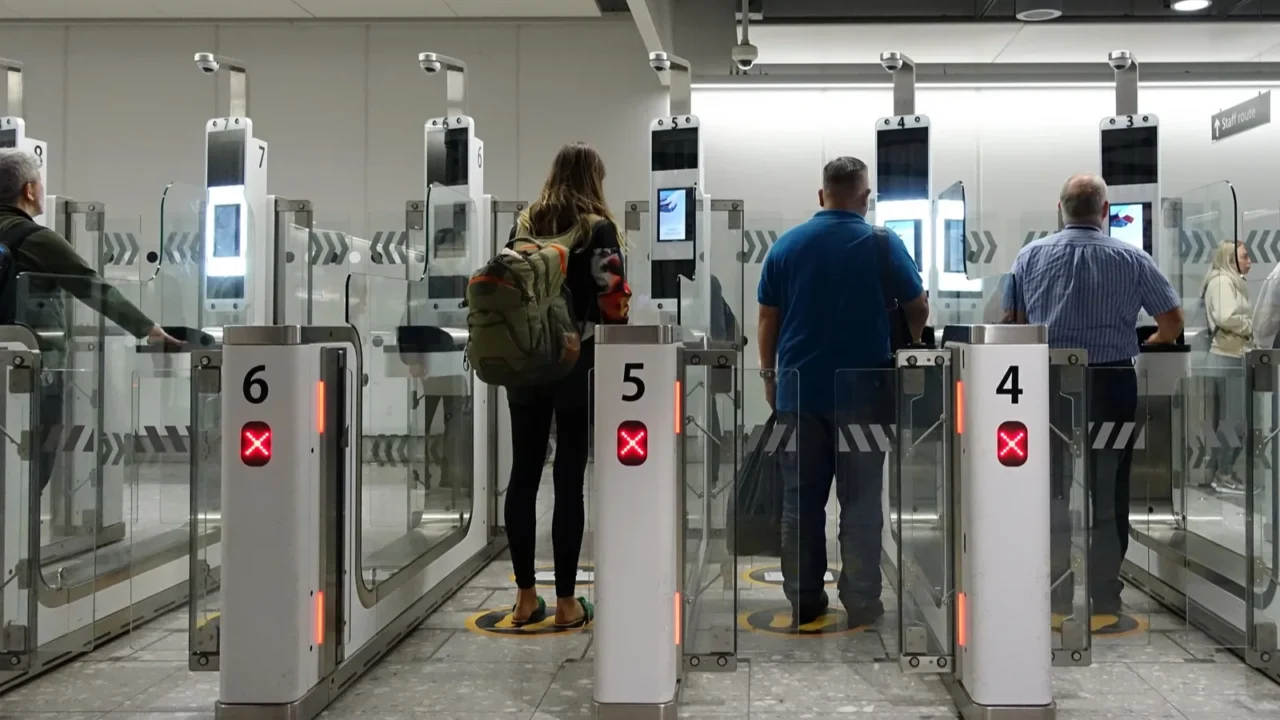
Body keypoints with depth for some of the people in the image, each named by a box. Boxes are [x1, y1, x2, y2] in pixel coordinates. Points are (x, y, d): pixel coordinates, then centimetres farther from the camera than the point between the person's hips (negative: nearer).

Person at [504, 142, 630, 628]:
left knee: (524, 472, 8)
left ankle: (525, 597, 13)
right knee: (569, 477, 0)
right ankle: (565, 601, 5)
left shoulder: (523, 225, 9)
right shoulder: (598, 229, -6)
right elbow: (612, 304, -11)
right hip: (578, 364, -4)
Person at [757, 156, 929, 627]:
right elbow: (919, 311, 3)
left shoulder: (787, 244, 2)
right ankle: (861, 605, 4)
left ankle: (803, 601, 14)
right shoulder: (883, 244, -5)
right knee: (860, 501, 4)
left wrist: (769, 373, 16)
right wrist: (906, 345, 23)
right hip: (862, 390, -2)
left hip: (800, 388, 2)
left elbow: (768, 318, 5)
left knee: (801, 499, 9)